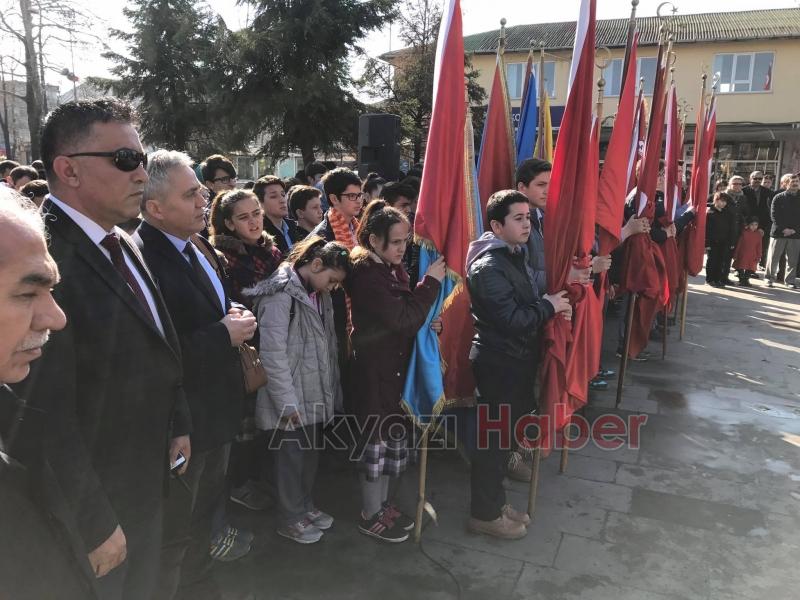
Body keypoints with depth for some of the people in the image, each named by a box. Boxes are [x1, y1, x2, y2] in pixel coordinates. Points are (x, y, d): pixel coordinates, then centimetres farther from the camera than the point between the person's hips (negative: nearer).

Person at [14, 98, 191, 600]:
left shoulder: (125, 245, 4)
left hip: (148, 484, 8)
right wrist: (94, 525, -20)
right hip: (92, 507, -8)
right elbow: (49, 417, -27)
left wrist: (178, 425, 9)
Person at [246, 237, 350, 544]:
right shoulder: (281, 294, -17)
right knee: (292, 457, 7)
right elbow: (272, 353, -20)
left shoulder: (319, 295, 10)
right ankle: (290, 519, 25)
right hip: (292, 400, -7)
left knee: (311, 454, 18)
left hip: (315, 396, 8)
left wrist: (332, 390, 9)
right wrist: (287, 402, -18)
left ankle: (305, 505, 38)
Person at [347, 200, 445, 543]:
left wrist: (427, 321, -4)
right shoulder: (366, 275, -20)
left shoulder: (392, 269, 9)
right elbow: (402, 319, -25)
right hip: (375, 369, -9)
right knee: (377, 439, 3)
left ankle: (382, 504, 33)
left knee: (390, 438, 17)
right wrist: (431, 282, -19)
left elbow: (404, 315, 17)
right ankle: (370, 516, 20)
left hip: (394, 366, 9)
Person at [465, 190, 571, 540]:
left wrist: (552, 306, 1)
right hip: (499, 363, -10)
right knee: (494, 438, 3)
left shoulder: (515, 255, 10)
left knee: (506, 433, 19)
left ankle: (495, 501, 34)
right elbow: (514, 319, -25)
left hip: (517, 359, 10)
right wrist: (549, 306, -10)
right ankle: (484, 514, 20)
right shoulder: (488, 266, -22)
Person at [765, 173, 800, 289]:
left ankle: (790, 280, 13)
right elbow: (774, 215, -4)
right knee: (773, 257, 2)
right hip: (778, 232, -2)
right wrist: (783, 229, -13)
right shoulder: (778, 198, 2)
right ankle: (770, 278, 13)